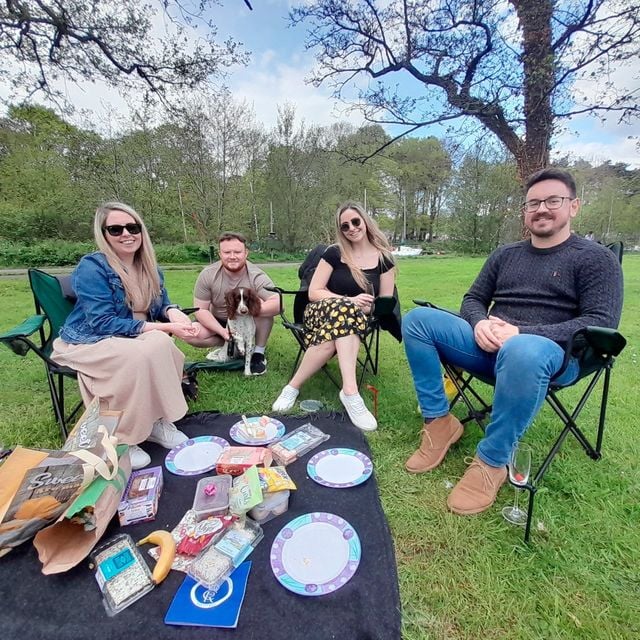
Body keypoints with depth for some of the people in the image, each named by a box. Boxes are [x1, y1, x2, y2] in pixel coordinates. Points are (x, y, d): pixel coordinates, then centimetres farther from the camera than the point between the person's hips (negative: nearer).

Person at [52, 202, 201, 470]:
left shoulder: (148, 267, 3)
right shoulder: (91, 267, -17)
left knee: (162, 344, -28)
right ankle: (119, 440, -18)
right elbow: (103, 323, -23)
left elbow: (160, 303, 7)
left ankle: (156, 421, -13)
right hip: (89, 341, -5)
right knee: (140, 355, -34)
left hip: (132, 337, 5)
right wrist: (164, 327, -30)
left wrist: (174, 313, -20)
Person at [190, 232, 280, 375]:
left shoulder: (257, 276, -24)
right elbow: (201, 310, -15)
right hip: (219, 323, 2)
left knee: (263, 304, -31)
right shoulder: (207, 275, -19)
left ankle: (259, 353, -15)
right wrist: (223, 331, -29)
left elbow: (278, 304, -36)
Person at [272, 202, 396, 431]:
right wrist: (350, 301, -18)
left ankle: (293, 387, -27)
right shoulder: (334, 253, 0)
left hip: (357, 318, 1)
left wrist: (365, 307, -18)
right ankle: (350, 393, -40)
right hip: (322, 311, -1)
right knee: (346, 309, -39)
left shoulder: (384, 259, 3)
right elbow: (314, 292, -4)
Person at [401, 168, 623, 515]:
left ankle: (491, 462, -21)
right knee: (417, 319, -13)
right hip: (490, 347, 5)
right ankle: (439, 422, -10)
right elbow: (472, 299, 16)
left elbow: (601, 323, -9)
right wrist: (480, 324, -9)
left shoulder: (596, 258, 4)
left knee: (522, 351, -42)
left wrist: (522, 333, -22)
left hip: (552, 355, -4)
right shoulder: (505, 254, 18)